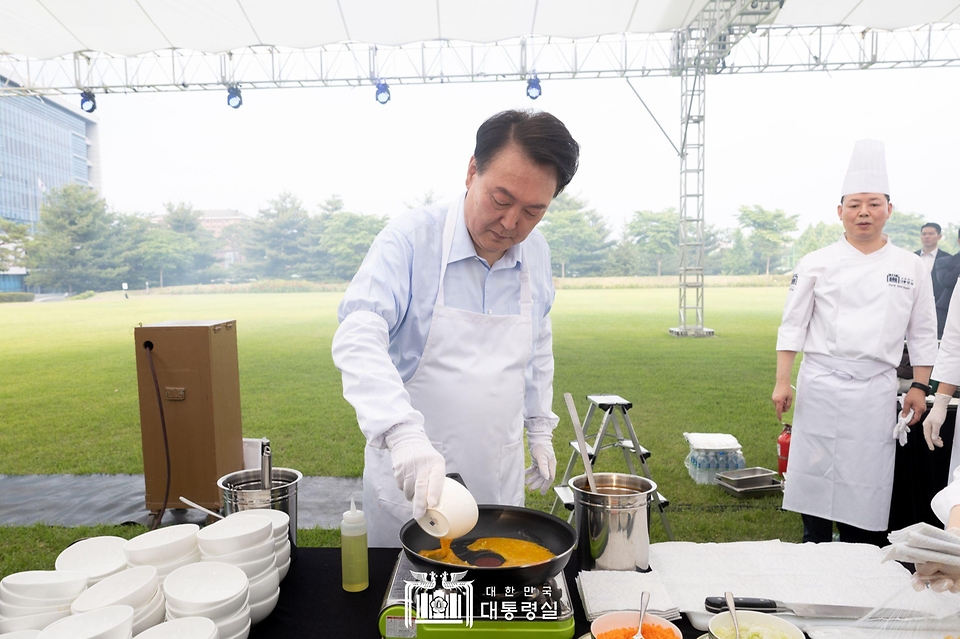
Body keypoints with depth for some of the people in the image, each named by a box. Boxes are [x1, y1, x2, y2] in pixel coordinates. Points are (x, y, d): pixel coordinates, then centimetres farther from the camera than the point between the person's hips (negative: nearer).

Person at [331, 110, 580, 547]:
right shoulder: (411, 239, -18)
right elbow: (358, 338, -29)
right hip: (409, 477, -4)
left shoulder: (537, 254, -1)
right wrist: (403, 433, -42)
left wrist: (540, 429, 13)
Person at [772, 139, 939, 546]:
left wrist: (919, 387, 6)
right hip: (821, 384, -1)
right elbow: (793, 325, -1)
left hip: (876, 388, 2)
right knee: (816, 474, 5)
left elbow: (922, 333, 10)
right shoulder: (817, 264, 0)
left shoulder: (910, 268, 6)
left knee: (867, 483, 7)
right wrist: (782, 382, -5)